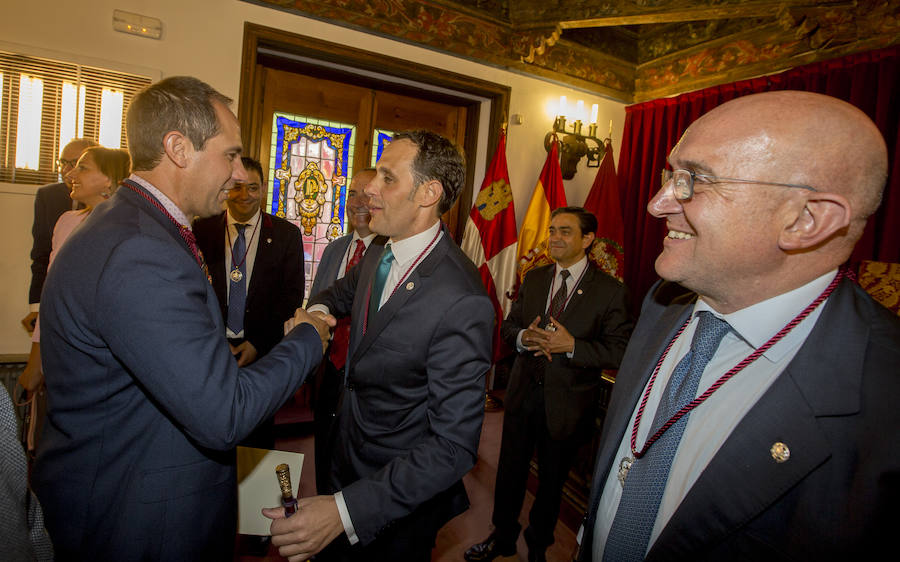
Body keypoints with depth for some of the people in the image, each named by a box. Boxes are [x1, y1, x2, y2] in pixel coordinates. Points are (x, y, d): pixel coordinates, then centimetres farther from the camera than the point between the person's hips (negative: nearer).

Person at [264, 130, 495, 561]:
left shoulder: (462, 304, -31)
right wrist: (317, 310, -1)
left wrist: (345, 511, -33)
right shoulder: (377, 255, -4)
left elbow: (454, 446, -30)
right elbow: (345, 290, 21)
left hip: (398, 506, -7)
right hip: (346, 467, 7)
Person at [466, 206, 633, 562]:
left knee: (551, 480, 18)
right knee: (510, 471, 18)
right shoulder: (533, 279, 4)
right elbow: (508, 325, 7)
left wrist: (571, 345, -26)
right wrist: (523, 337, -16)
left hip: (566, 403, -3)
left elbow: (620, 352, -14)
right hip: (523, 393, 4)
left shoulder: (611, 291, -11)